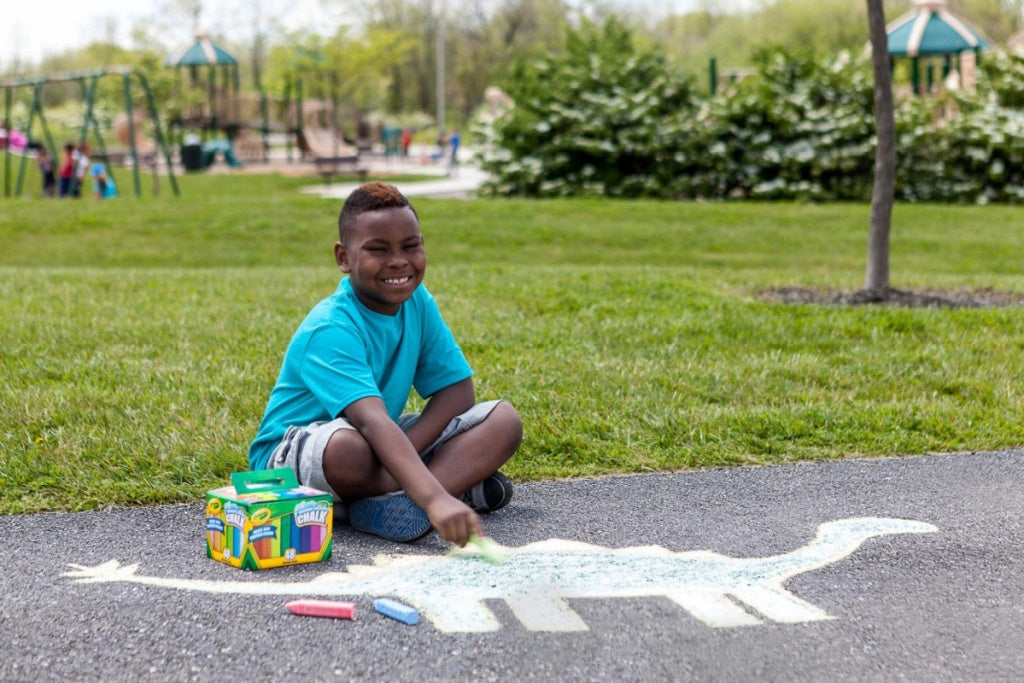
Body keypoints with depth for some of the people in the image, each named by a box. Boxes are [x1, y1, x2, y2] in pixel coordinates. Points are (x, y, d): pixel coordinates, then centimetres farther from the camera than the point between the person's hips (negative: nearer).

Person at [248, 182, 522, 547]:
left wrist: (404, 454, -24)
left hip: (384, 443, 8)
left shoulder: (417, 301, -4)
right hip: (292, 456, -7)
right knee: (346, 448, -43)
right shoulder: (330, 329, -27)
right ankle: (460, 483, -18)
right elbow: (372, 421, -41)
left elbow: (456, 390, -6)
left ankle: (386, 503, -27)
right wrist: (435, 499, -54)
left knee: (504, 420, -8)